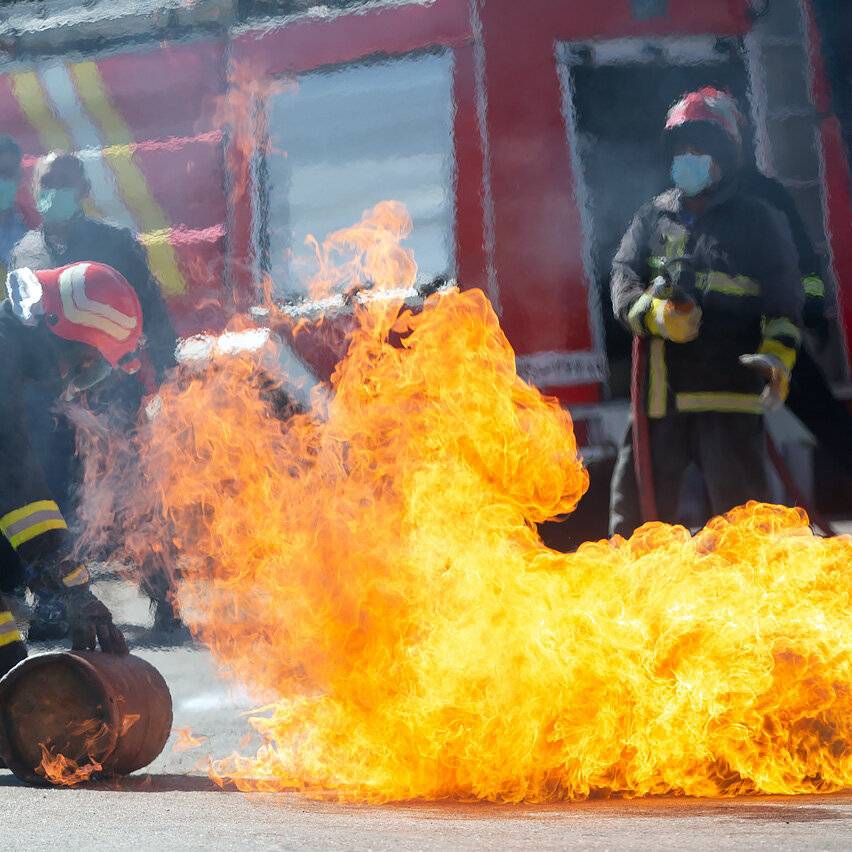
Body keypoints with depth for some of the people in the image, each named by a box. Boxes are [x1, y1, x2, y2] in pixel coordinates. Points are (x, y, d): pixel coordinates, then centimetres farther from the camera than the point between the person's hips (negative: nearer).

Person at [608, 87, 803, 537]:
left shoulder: (759, 220, 5)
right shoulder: (652, 217, 14)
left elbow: (784, 297, -2)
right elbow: (623, 279, 2)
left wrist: (778, 353, -21)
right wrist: (655, 315, -20)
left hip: (730, 386, -3)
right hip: (659, 386, 3)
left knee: (739, 504, -2)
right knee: (637, 500, 7)